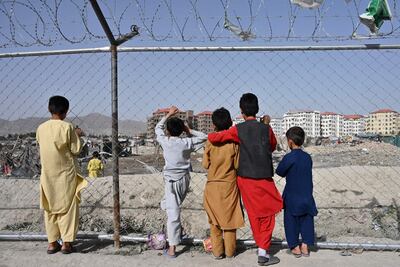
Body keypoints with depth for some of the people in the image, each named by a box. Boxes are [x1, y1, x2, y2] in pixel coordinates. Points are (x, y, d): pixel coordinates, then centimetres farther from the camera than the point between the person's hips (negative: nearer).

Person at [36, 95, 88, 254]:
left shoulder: (41, 128, 1)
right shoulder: (67, 127, -12)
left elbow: (41, 150, 13)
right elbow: (75, 150, -9)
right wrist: (77, 136, 7)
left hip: (48, 174, 4)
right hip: (66, 173, -4)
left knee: (50, 207, 11)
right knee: (67, 207, 5)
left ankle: (52, 243, 15)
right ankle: (66, 243, 6)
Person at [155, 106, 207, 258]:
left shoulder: (164, 141, -4)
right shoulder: (186, 142, -3)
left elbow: (158, 127, 17)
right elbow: (204, 137, 9)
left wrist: (169, 114, 24)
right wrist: (189, 131, 10)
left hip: (171, 180, -3)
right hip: (184, 179, 3)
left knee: (172, 212, -4)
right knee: (173, 207, 26)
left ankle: (172, 249, -2)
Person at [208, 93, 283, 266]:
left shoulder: (238, 130, -6)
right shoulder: (266, 129, -3)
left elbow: (212, 138, -7)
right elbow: (273, 146, 15)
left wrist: (212, 134, 15)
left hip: (245, 178, 1)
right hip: (264, 178, -1)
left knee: (254, 215, 14)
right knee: (267, 215, 8)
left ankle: (261, 247, 25)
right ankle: (263, 253, 4)